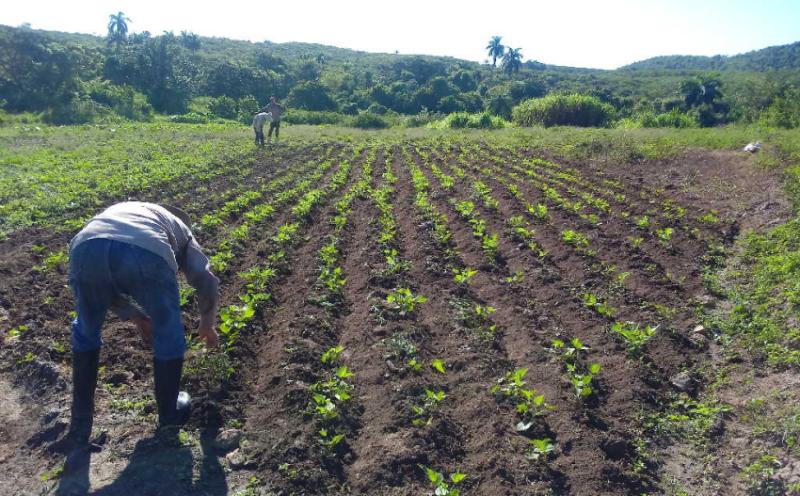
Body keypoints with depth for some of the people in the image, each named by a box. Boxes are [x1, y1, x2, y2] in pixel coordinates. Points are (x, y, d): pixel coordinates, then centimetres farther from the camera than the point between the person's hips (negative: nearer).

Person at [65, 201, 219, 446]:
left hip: (86, 248, 3)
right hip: (147, 253, -3)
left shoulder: (116, 211, 45)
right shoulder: (179, 227, 38)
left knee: (86, 333, 30)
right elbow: (207, 281, 29)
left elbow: (104, 286, 41)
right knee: (169, 339, 22)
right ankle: (169, 418, 39)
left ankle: (80, 426, 39)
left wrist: (137, 317, 50)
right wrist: (207, 323, 46)